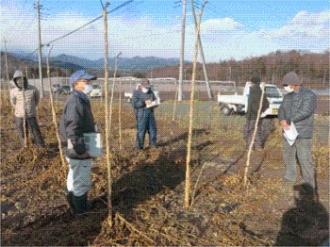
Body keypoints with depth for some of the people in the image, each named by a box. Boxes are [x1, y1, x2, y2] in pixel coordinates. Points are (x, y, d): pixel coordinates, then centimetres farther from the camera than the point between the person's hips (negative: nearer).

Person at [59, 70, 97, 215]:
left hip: (76, 150, 10)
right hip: (78, 152, -10)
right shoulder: (75, 101, -23)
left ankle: (73, 197, 42)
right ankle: (81, 210, 22)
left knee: (76, 178, 25)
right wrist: (81, 150, -26)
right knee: (82, 182, 6)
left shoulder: (81, 99, 11)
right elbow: (72, 130, -30)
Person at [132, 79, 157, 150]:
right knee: (141, 130, -4)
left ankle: (152, 144, 24)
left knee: (153, 129, 8)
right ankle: (139, 146, 5)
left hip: (150, 113, 5)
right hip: (141, 114, -5)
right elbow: (134, 104, -14)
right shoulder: (136, 93, -3)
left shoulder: (151, 92, 14)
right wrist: (144, 102, -23)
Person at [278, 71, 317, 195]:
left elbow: (305, 112, -23)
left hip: (303, 134, -6)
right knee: (288, 158, 14)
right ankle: (289, 180, 30)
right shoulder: (287, 97, 12)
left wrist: (288, 121, -17)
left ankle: (309, 186, 12)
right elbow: (281, 110, 1)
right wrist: (282, 121, -21)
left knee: (305, 160, -2)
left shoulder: (309, 95, -9)